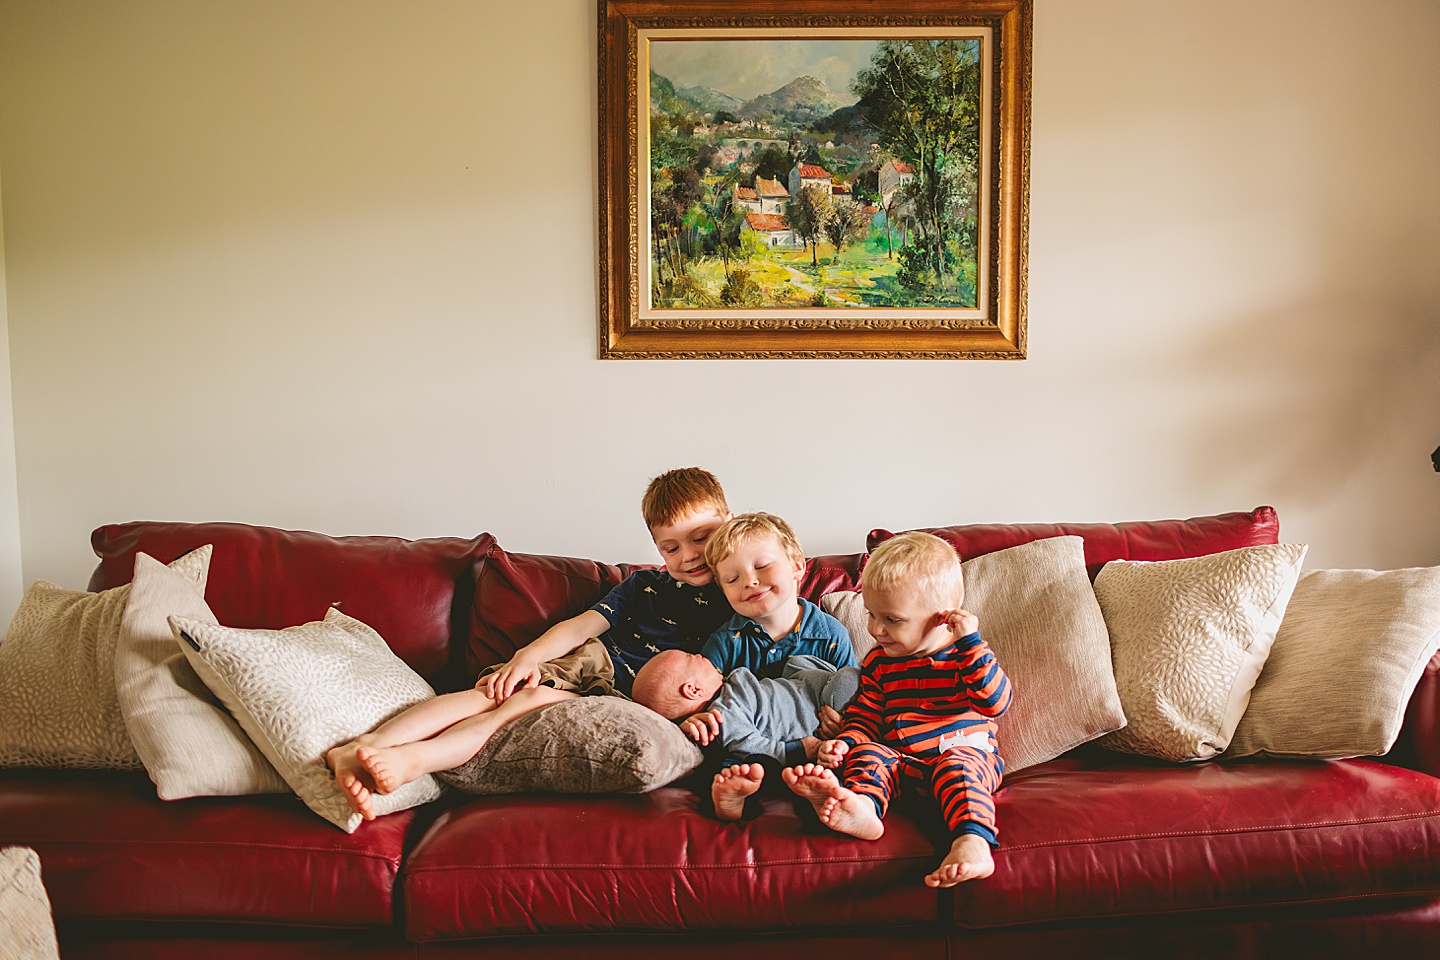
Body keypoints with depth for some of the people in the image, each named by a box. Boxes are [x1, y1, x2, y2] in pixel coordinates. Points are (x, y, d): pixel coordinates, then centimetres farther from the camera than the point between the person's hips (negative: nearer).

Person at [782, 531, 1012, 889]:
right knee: (868, 752, -24)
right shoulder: (879, 662, 13)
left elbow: (995, 703, -14)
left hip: (966, 752, -3)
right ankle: (862, 803, -55)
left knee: (957, 766, -35)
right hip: (900, 761, 3)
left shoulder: (967, 655, 2)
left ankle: (973, 843, -58)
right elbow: (864, 716, 16)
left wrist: (972, 645, -19)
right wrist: (844, 742, -6)